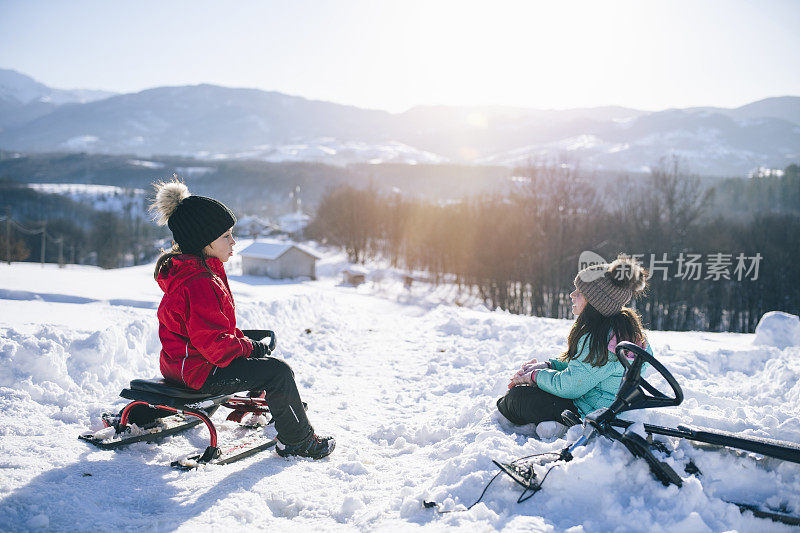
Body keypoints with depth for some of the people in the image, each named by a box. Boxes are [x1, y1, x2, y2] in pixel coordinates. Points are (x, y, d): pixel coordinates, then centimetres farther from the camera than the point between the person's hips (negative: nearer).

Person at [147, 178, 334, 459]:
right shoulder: (199, 285, -27)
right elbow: (214, 342, -28)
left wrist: (242, 341, 9)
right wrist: (250, 347, -13)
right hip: (198, 371, -11)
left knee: (267, 360, 23)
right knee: (278, 372, -14)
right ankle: (297, 441, -1)